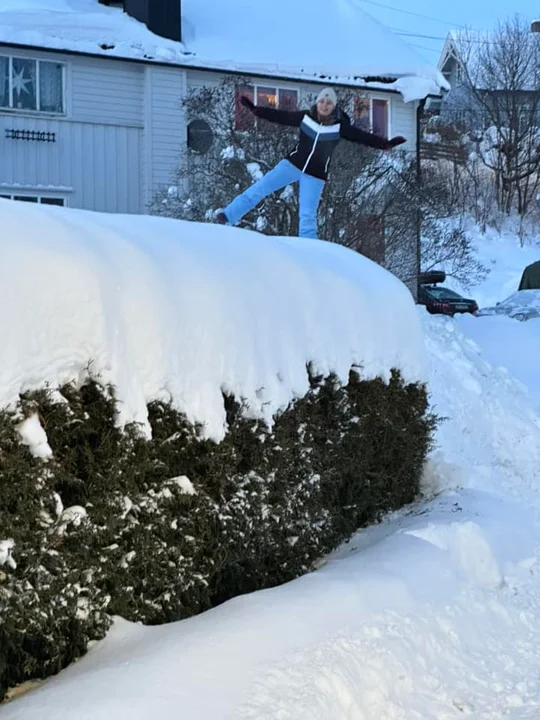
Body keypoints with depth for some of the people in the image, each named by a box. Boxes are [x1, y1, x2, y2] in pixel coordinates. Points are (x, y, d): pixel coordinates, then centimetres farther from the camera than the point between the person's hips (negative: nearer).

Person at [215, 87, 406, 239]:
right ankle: (227, 216, -2)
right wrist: (253, 108, -5)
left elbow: (362, 137, -12)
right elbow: (279, 116, -3)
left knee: (308, 216, -4)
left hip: (315, 175, -1)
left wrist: (386, 143, -23)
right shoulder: (305, 117, -8)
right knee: (260, 188, -8)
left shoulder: (340, 126, -11)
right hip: (293, 164, 1)